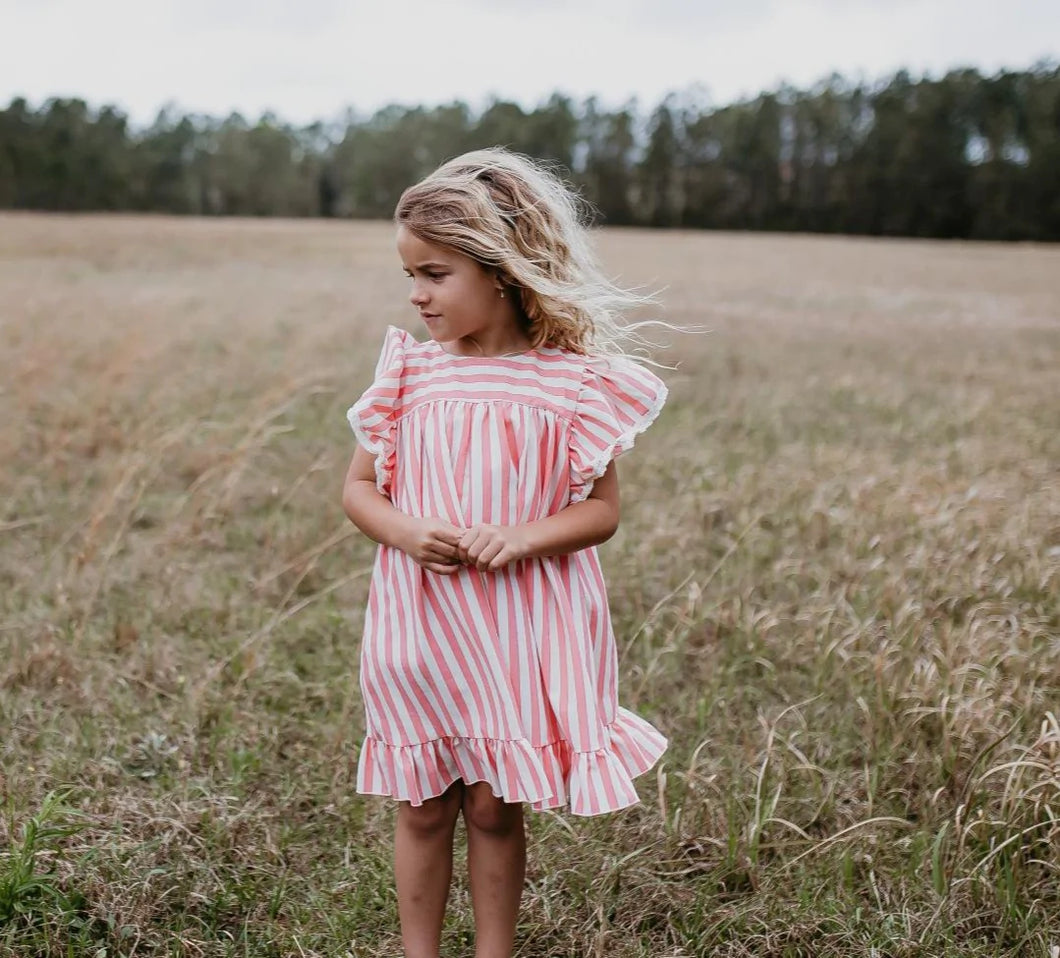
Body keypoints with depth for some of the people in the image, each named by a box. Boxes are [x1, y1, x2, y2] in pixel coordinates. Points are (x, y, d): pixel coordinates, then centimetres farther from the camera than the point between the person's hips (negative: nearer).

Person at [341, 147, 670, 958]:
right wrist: (404, 532, -16)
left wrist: (525, 537, -21)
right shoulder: (410, 369, 0)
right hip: (419, 621, 2)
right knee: (424, 805, 13)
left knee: (495, 806, 10)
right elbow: (359, 487, 5)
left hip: (523, 626, -2)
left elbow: (603, 508, -3)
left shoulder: (572, 380, -7)